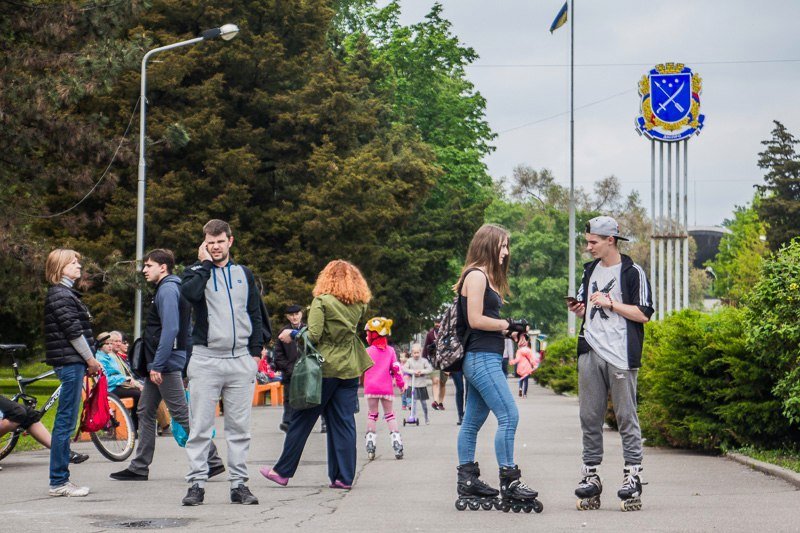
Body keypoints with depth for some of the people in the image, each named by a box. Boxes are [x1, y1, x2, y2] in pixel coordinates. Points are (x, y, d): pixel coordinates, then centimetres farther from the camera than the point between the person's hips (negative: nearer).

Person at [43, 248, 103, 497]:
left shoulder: (67, 292, 20)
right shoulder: (59, 294, -11)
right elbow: (72, 330, -16)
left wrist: (89, 361, 14)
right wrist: (90, 359, -9)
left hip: (73, 363, 10)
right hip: (70, 362, -10)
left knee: (65, 422, 11)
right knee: (66, 422, -8)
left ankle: (61, 479, 15)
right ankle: (58, 482, -5)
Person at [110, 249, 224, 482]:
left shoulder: (168, 290, -14)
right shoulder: (165, 289, 18)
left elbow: (170, 330, -23)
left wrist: (157, 365, -23)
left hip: (166, 365, -11)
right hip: (158, 365, 11)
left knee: (181, 413, -7)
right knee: (145, 412, 11)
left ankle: (212, 461, -3)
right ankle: (139, 468, 15)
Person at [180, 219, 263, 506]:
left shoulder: (244, 274, 15)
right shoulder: (196, 272, 6)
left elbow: (255, 314, 17)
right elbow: (189, 292, -19)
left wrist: (255, 351, 8)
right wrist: (205, 263, -8)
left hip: (241, 360, 3)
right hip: (206, 359, -3)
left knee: (239, 427, 4)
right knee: (200, 427, -3)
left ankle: (239, 483, 8)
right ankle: (197, 483, 1)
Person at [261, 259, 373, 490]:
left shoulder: (322, 301, -9)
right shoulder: (359, 305, 5)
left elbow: (313, 335, -15)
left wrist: (292, 334, 0)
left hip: (324, 368, -4)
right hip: (349, 369, 4)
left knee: (302, 420, 5)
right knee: (344, 423, 6)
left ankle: (283, 471, 12)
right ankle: (344, 477, 3)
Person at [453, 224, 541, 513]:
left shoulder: (486, 277, 21)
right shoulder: (476, 275, -9)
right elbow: (475, 319, -16)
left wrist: (509, 329, 2)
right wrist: (507, 325, -6)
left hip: (484, 359, 10)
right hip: (481, 357, -10)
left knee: (473, 422, 10)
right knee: (509, 416, -13)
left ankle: (467, 484, 13)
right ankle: (509, 483, -13)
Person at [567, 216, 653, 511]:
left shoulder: (632, 272, -3)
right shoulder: (590, 270, 18)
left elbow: (643, 314, -8)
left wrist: (610, 303, -13)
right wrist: (578, 308, 6)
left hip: (620, 354, -6)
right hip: (590, 352, 6)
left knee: (626, 416, -3)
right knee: (589, 417, 5)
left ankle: (633, 473, 0)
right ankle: (590, 474, 8)